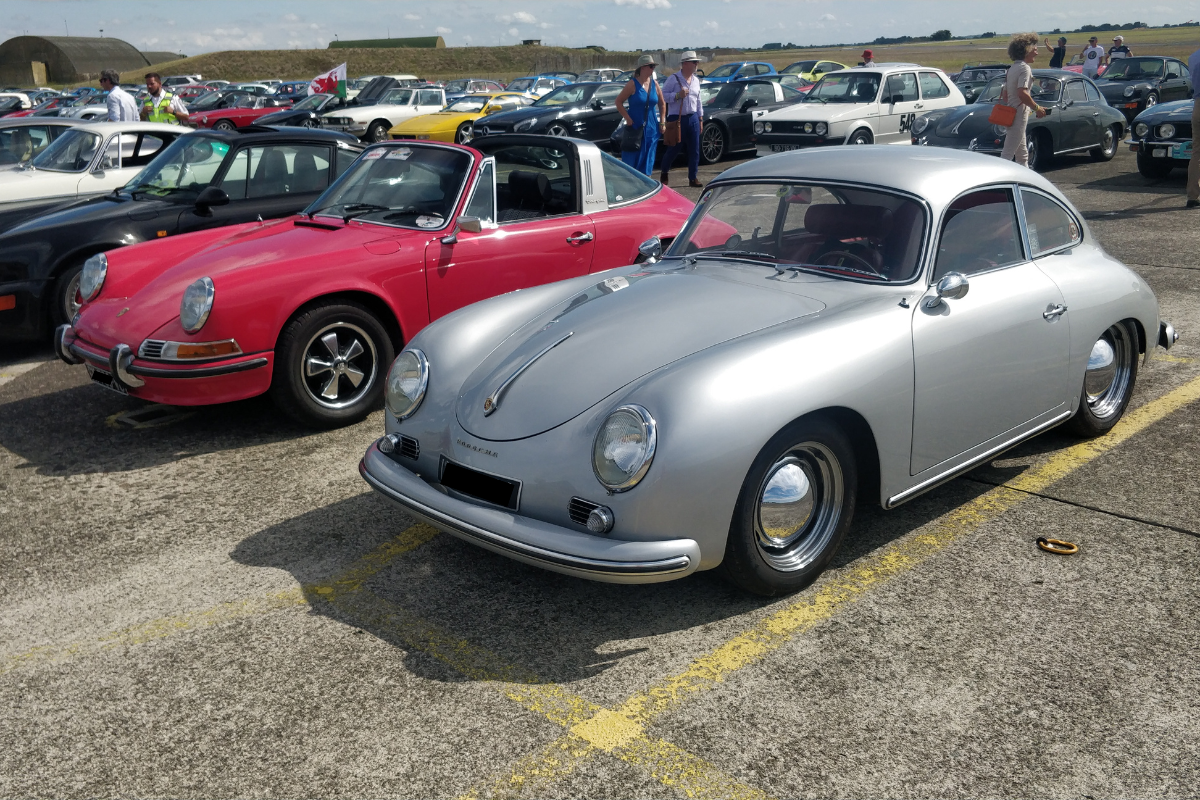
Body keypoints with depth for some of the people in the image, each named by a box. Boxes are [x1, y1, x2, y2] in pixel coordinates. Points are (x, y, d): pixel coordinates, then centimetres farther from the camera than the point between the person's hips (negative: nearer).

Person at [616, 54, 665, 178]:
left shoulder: (654, 84, 7)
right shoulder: (633, 84, -8)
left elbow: (662, 104, 17)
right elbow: (619, 101, -7)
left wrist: (661, 122, 10)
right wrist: (628, 119, -14)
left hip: (651, 129, 5)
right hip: (635, 128, -5)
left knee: (648, 160, 8)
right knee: (632, 162, -6)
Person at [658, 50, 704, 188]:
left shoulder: (696, 80, 13)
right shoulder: (673, 79, -7)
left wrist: (700, 118, 18)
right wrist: (677, 95, -22)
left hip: (693, 118, 6)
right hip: (676, 118, -6)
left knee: (694, 150, 3)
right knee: (673, 149, 2)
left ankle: (693, 178, 11)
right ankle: (664, 174, 24)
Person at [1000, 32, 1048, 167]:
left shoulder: (1012, 68, 14)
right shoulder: (1025, 68, -13)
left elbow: (1005, 94, 18)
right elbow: (1022, 94, -25)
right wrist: (1037, 108, -15)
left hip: (1010, 114, 10)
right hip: (1019, 115, -10)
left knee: (1022, 154, 18)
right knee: (1008, 154, -11)